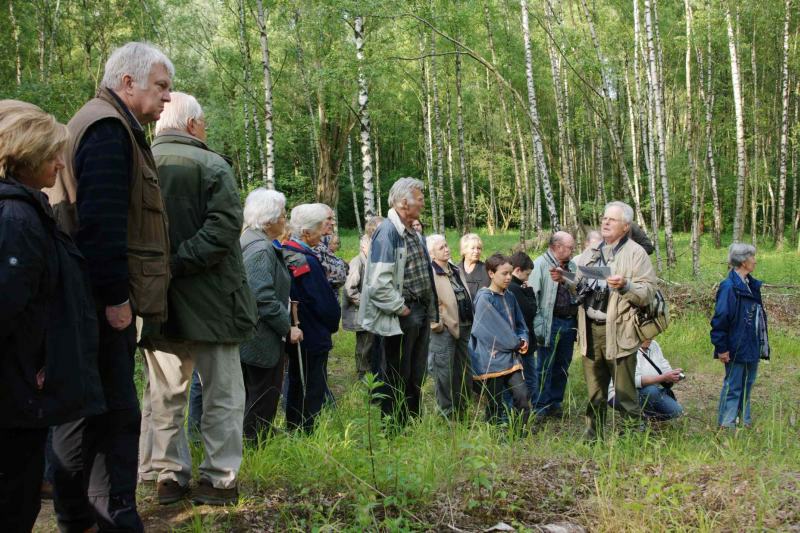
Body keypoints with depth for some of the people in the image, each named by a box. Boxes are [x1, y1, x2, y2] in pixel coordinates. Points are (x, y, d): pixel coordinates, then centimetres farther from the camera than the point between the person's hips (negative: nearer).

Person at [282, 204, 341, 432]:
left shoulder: (284, 254, 3)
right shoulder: (308, 262, -22)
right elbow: (325, 303, -18)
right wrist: (332, 325, 1)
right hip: (314, 336, -9)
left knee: (296, 386, 19)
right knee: (312, 393, 0)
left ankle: (293, 430, 28)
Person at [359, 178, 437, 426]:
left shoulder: (412, 233, 13)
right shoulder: (387, 232, -17)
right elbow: (378, 283, -24)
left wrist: (430, 308, 12)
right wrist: (401, 309, -17)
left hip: (420, 312, 9)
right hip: (401, 315, -9)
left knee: (416, 376, 16)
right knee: (397, 378, 1)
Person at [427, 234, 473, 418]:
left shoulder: (454, 270, 15)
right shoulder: (430, 273, -12)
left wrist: (470, 319, 16)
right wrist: (436, 324, -19)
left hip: (464, 326, 8)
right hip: (444, 329, -8)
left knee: (464, 370, 15)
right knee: (445, 372, -1)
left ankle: (462, 409, 27)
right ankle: (447, 413, 8)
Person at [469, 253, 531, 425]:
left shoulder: (509, 297, 11)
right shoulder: (484, 298, -12)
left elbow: (519, 322, 18)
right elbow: (495, 328, -17)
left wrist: (523, 339, -2)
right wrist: (517, 343, -8)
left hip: (511, 359, 6)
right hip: (492, 359, -6)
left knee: (522, 396, -2)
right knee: (495, 404, 2)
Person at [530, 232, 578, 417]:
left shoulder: (571, 266, 13)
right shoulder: (541, 264, -8)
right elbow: (532, 296, -12)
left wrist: (577, 322, 14)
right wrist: (538, 326, -17)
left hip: (569, 323, 7)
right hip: (551, 323, -7)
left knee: (562, 367, 13)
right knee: (544, 368, -1)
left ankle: (555, 404, 24)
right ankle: (540, 408, 6)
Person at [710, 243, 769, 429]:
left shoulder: (751, 285, 9)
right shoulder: (729, 287, -19)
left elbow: (758, 316, 15)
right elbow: (720, 319, -19)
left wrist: (762, 344, 14)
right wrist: (721, 348, -19)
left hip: (752, 348, 8)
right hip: (736, 349, -8)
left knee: (747, 384, 17)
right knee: (733, 386, 1)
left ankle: (744, 419, 29)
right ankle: (726, 423, 11)